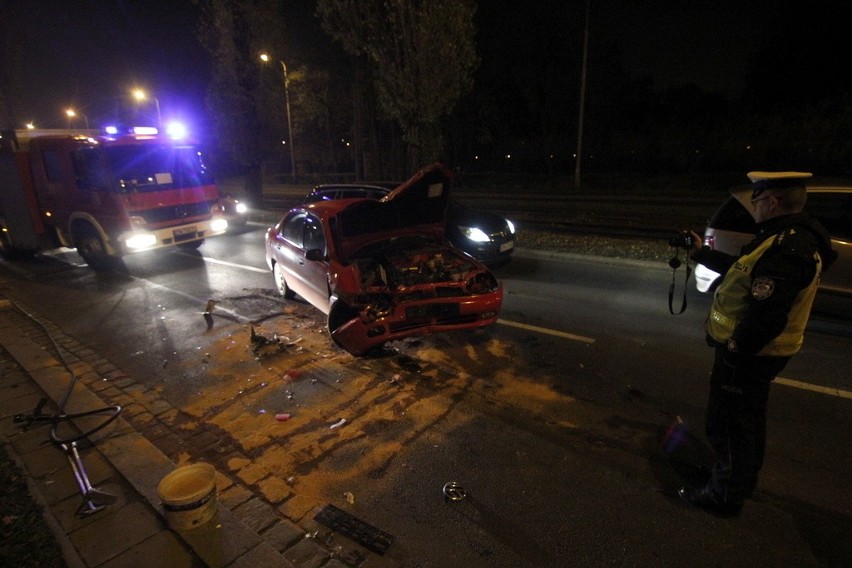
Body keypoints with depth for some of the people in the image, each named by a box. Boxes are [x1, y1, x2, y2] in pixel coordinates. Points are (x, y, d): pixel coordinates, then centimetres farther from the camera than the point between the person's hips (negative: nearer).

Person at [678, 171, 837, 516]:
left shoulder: (786, 249, -28)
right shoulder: (791, 236, 7)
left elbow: (766, 314, -33)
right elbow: (744, 271, 19)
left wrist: (736, 348, -22)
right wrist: (701, 253, 22)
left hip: (748, 353, -11)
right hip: (758, 350, 11)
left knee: (728, 424, 4)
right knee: (748, 418, 25)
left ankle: (724, 496, 20)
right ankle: (743, 480, 45)